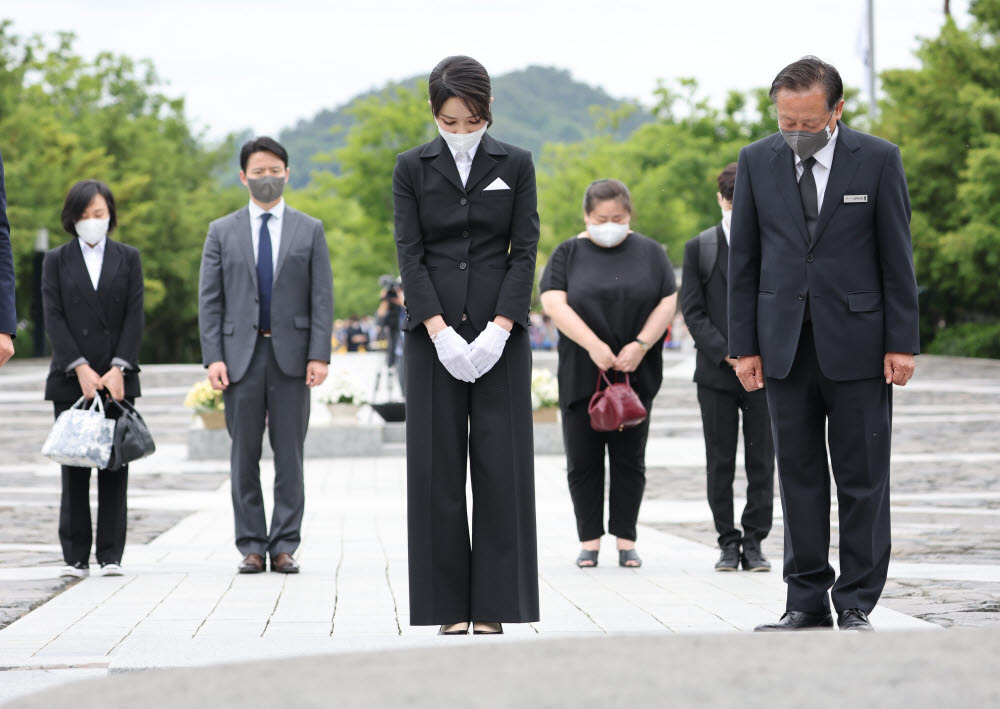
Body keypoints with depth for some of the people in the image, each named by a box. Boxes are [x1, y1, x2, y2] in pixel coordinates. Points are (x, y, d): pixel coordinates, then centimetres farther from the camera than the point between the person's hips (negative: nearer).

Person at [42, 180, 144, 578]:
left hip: (117, 378, 1)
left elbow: (135, 317, 3)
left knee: (115, 467, -1)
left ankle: (111, 555, 2)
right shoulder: (56, 261, 8)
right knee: (74, 470, -2)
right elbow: (53, 318, 0)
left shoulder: (128, 258, 10)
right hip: (70, 380, -1)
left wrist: (118, 369, -9)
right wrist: (80, 369, -11)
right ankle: (75, 557, 1)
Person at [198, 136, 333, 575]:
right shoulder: (222, 232, 9)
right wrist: (213, 357, -6)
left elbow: (322, 297, 4)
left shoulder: (310, 230, 9)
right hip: (241, 355, 0)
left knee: (289, 454, 1)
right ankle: (251, 546, 8)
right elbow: (209, 300, 5)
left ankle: (284, 546, 7)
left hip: (292, 356, 0)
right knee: (245, 456, 2)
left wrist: (319, 355, -7)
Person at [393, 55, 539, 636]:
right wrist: (439, 330, -12)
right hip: (433, 331, 0)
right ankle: (450, 606, 4)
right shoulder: (413, 168, 5)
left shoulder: (516, 164, 5)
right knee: (438, 463, -1)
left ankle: (493, 606, 3)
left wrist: (499, 328, -12)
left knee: (501, 462, -2)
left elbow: (525, 251, 0)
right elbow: (410, 254, -1)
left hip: (501, 330, 0)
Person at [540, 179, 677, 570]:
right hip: (581, 374, 0)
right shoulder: (567, 254, 5)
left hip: (636, 373, 0)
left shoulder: (650, 252, 8)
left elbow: (667, 303, 2)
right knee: (583, 460, 1)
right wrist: (593, 345, -19)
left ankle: (626, 539, 8)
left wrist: (641, 345, -13)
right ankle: (590, 540, 8)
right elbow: (554, 304, -8)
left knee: (629, 459, 2)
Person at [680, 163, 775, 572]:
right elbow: (692, 311, 2)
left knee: (761, 462, 0)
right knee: (720, 463, 2)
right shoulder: (698, 249, 7)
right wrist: (727, 354, -9)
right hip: (716, 372, 0)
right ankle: (728, 542, 8)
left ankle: (754, 542, 7)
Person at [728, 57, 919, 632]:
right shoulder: (757, 162, 5)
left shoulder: (878, 159, -1)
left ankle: (856, 605, 7)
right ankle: (808, 602, 12)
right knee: (799, 476, 5)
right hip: (785, 345, 2)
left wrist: (902, 343, -5)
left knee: (863, 477, 1)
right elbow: (744, 261, 7)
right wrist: (744, 345, 3)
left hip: (857, 341, -2)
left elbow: (897, 257, 0)